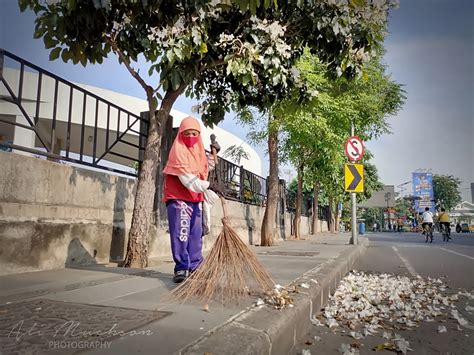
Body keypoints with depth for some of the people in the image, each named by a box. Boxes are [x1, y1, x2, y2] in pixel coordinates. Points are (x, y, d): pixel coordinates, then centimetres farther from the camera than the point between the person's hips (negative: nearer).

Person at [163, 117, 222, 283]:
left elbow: (205, 168, 31)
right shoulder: (178, 150, -12)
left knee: (196, 235, 8)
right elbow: (187, 178, -23)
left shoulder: (199, 150, 11)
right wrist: (209, 185, -31)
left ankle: (195, 267, 16)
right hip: (178, 197, -7)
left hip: (195, 198, 7)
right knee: (181, 233, -13)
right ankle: (181, 268, -4)